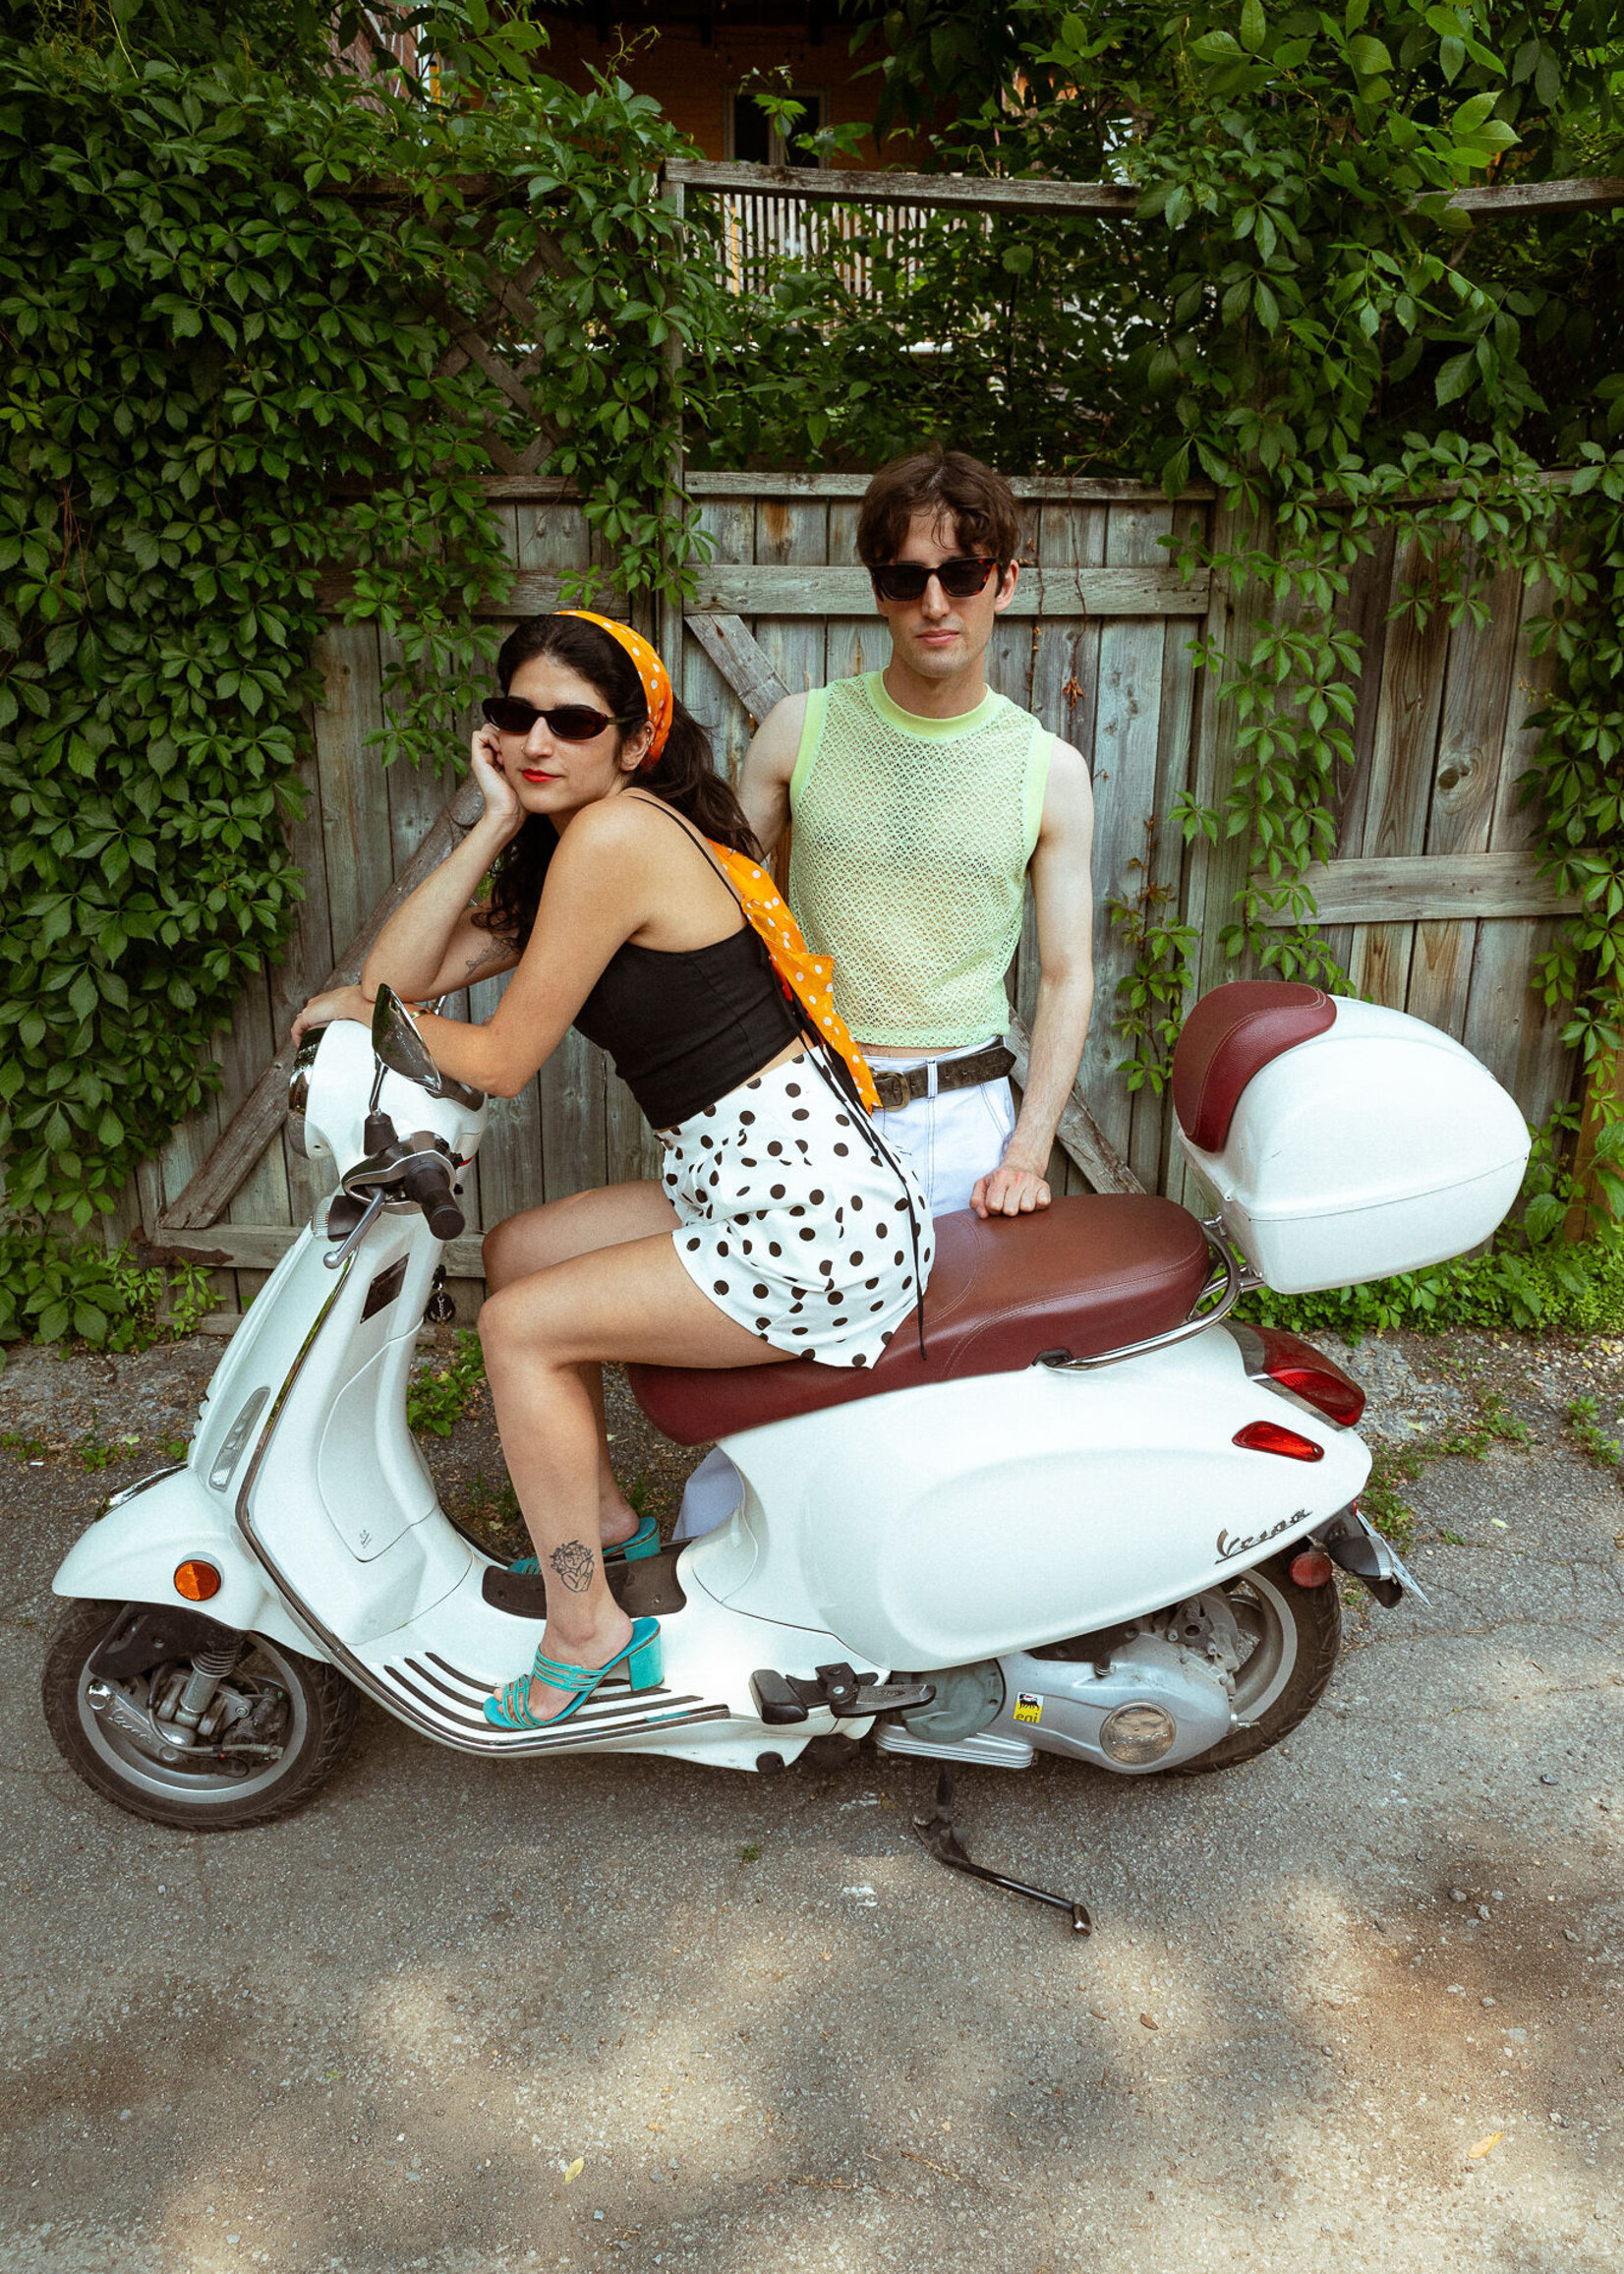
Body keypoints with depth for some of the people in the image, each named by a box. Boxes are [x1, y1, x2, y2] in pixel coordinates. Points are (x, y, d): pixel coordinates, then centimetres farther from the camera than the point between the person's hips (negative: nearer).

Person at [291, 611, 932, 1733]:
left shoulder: (616, 833, -16)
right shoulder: (563, 850, 14)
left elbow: (502, 1062, -12)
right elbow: (403, 969, 7)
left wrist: (367, 1010, 6)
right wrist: (496, 823, 1)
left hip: (807, 1221, -10)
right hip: (755, 1189, 10)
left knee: (522, 1327, -5)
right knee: (517, 1249, 17)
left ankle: (585, 1630, 11)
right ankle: (607, 1522, 33)